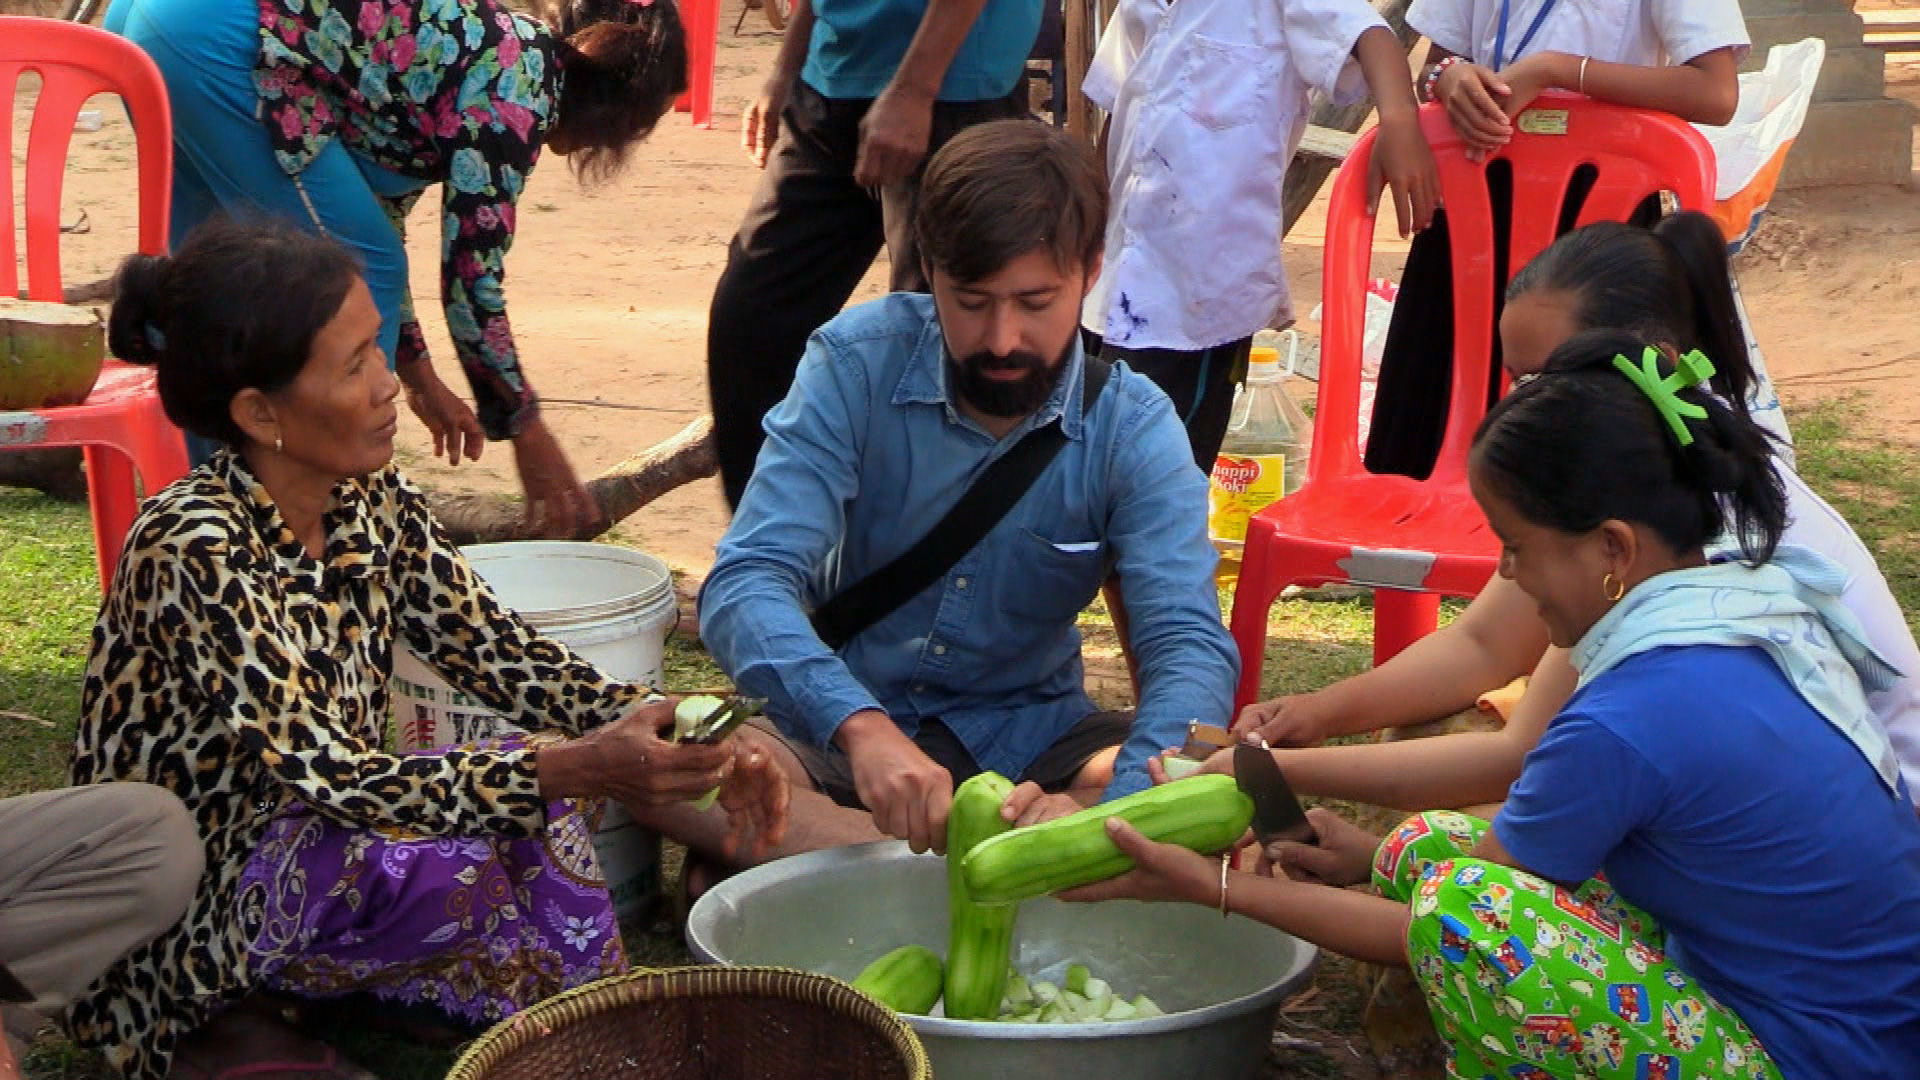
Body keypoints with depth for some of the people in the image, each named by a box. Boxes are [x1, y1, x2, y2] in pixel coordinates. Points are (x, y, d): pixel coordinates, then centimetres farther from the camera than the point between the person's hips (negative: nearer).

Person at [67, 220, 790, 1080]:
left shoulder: (372, 502, -5)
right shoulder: (194, 552, -27)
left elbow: (490, 649, -1)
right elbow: (326, 779, -30)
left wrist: (661, 732, -17)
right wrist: (572, 771, -37)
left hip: (315, 830, 7)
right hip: (173, 913, -7)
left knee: (537, 778, -13)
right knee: (442, 867, -31)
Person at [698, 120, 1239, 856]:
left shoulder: (1132, 430, -10)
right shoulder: (855, 367, -14)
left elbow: (1191, 648, -20)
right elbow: (748, 583, -23)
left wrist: (1104, 811, -42)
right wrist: (862, 728, -44)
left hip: (1028, 736, 1)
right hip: (839, 731, -1)